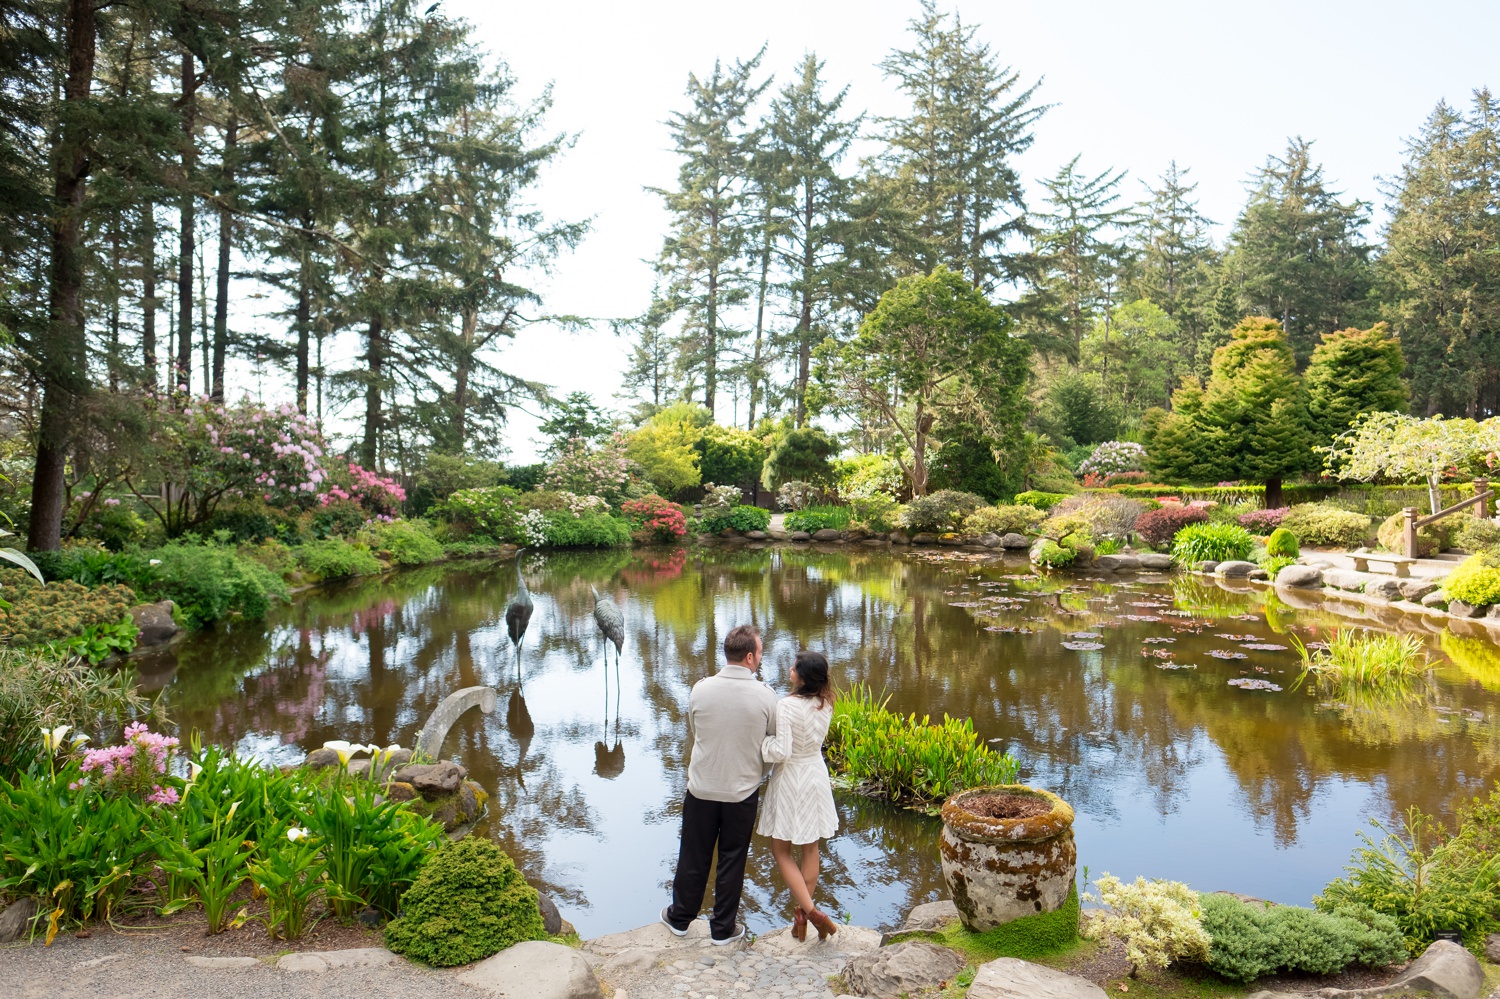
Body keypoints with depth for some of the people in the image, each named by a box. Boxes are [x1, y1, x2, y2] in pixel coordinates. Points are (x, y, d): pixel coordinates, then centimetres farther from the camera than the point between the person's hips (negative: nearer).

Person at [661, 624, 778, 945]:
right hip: (743, 791, -1)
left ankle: (680, 917, 34)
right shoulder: (764, 695, -15)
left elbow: (693, 735, 4)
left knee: (693, 856, 17)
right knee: (732, 861, 14)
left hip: (701, 788, 1)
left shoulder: (701, 689, -11)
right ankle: (723, 928, 27)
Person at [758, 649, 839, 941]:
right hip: (817, 774, 6)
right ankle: (802, 917, 26)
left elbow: (781, 751, -28)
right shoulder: (825, 704, -5)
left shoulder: (786, 706, -26)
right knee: (811, 849, 16)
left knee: (780, 850, 10)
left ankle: (811, 911, -1)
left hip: (790, 778, -6)